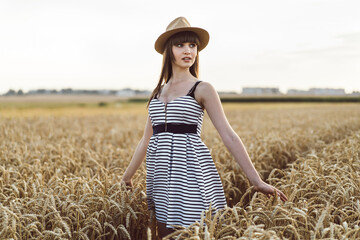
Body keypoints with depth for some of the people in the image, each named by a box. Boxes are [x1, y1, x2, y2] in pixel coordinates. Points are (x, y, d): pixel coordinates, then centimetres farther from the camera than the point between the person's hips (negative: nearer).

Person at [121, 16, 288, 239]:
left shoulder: (203, 89, -1)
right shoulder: (159, 91, 15)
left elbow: (229, 136, -7)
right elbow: (146, 139, 20)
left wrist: (256, 180, -14)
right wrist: (127, 177, 22)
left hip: (191, 172, -5)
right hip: (161, 175, 5)